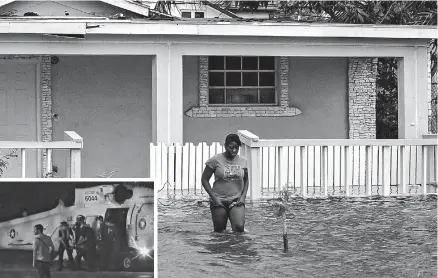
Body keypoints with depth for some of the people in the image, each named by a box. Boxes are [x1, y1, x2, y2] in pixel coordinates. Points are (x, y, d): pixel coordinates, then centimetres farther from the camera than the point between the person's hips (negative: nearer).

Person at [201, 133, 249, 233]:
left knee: (239, 227, -20)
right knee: (219, 231, 4)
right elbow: (204, 179, 0)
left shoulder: (243, 161, 4)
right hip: (219, 202, -1)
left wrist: (243, 196, 1)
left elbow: (245, 180, 17)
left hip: (236, 201, 1)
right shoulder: (215, 160, -5)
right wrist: (213, 197, -9)